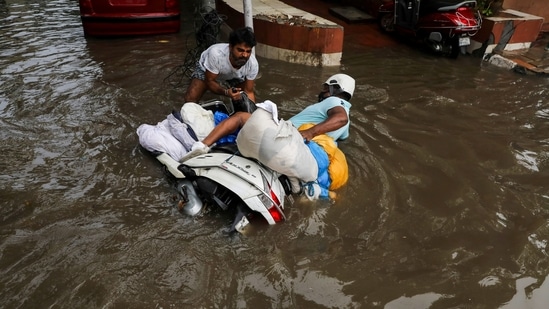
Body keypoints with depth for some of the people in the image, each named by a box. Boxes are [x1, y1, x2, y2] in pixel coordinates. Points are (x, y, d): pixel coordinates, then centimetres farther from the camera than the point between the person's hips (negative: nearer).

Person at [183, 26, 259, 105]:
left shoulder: (253, 64, -34)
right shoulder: (215, 54, -42)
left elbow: (249, 92, -21)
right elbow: (209, 82, -28)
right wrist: (226, 92, -47)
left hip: (234, 76, 3)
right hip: (206, 70, -2)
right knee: (190, 98, -22)